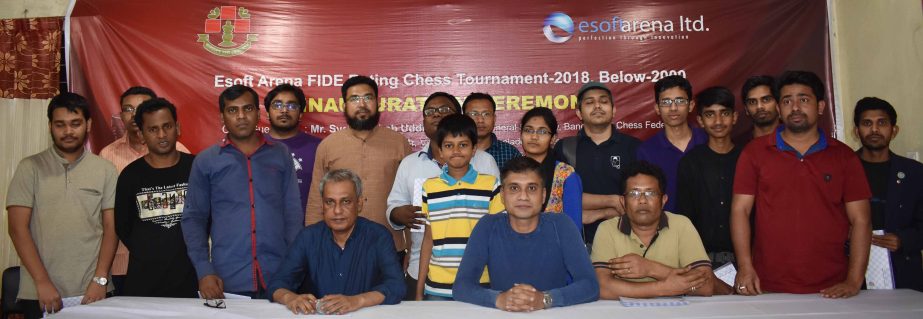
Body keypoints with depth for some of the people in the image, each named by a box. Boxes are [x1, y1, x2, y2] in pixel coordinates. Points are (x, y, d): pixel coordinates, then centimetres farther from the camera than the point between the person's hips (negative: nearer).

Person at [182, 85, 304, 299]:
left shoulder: (280, 155, 7)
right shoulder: (205, 161, 6)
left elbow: (293, 214, 7)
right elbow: (193, 218, 6)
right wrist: (204, 271, -5)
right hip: (226, 282, 0)